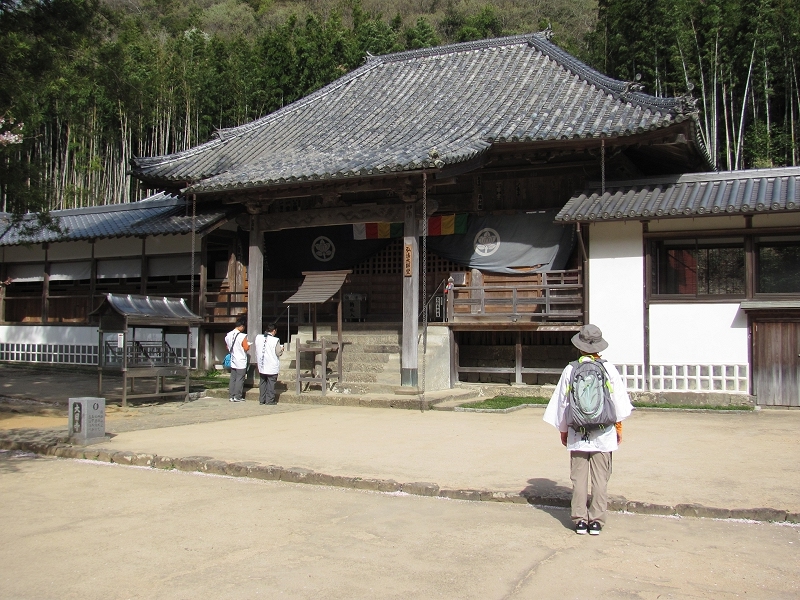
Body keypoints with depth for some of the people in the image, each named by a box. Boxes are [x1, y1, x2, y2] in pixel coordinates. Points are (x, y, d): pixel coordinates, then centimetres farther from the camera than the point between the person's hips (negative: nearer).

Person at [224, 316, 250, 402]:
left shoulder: (228, 335, 4)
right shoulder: (242, 336, -17)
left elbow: (227, 347, 13)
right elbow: (246, 348, -14)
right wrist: (248, 344, 6)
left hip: (233, 361, 6)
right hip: (241, 361, -6)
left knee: (233, 379, 10)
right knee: (240, 379, 0)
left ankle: (232, 396, 12)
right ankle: (237, 397, 1)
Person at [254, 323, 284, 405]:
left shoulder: (258, 337, -2)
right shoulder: (275, 340, -16)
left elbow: (257, 350, 8)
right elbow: (278, 353, -9)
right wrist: (282, 349, 11)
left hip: (261, 365, 5)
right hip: (272, 367, -5)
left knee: (262, 382, 15)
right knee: (271, 383, 5)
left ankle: (262, 400, 20)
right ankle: (270, 400, 8)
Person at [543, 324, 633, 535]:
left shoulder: (570, 370, -4)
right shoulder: (609, 369, -6)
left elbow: (562, 402, 3)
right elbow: (619, 400, 0)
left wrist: (563, 430, 16)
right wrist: (619, 426, 14)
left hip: (577, 434, 0)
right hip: (603, 434, 0)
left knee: (579, 478, 8)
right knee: (600, 479, 7)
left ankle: (580, 520, 11)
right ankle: (596, 520, 9)